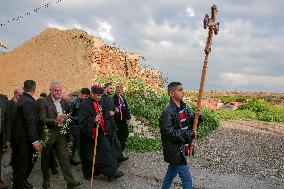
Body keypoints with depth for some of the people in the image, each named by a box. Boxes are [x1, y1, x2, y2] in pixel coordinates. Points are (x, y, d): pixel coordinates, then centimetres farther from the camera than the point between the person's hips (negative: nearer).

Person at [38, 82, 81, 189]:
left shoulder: (63, 102, 10)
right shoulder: (44, 103, -8)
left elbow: (67, 115, 20)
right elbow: (42, 120, -16)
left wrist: (65, 118, -1)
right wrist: (55, 120, -28)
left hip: (60, 134, 4)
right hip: (48, 134, -4)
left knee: (64, 157, -1)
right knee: (46, 159, 13)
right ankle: (46, 180, 31)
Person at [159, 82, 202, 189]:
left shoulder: (184, 107, 3)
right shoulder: (167, 112, -22)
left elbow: (191, 123, 11)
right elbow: (169, 133, -24)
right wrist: (189, 135, -21)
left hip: (182, 147, 8)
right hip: (174, 150, -8)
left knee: (172, 171, 24)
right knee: (186, 177, -1)